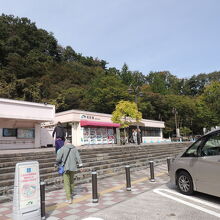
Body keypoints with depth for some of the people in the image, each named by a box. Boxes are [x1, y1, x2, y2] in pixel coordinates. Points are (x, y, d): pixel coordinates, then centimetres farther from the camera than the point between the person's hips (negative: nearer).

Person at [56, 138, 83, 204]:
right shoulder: (74, 148, 5)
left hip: (65, 168, -4)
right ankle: (71, 194, 40)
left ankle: (69, 199, -2)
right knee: (71, 181, 23)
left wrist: (58, 163, 13)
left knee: (67, 183, 1)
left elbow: (58, 158, -8)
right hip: (73, 167, 4)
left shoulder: (62, 148, -5)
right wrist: (80, 166, 1)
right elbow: (78, 157, 0)